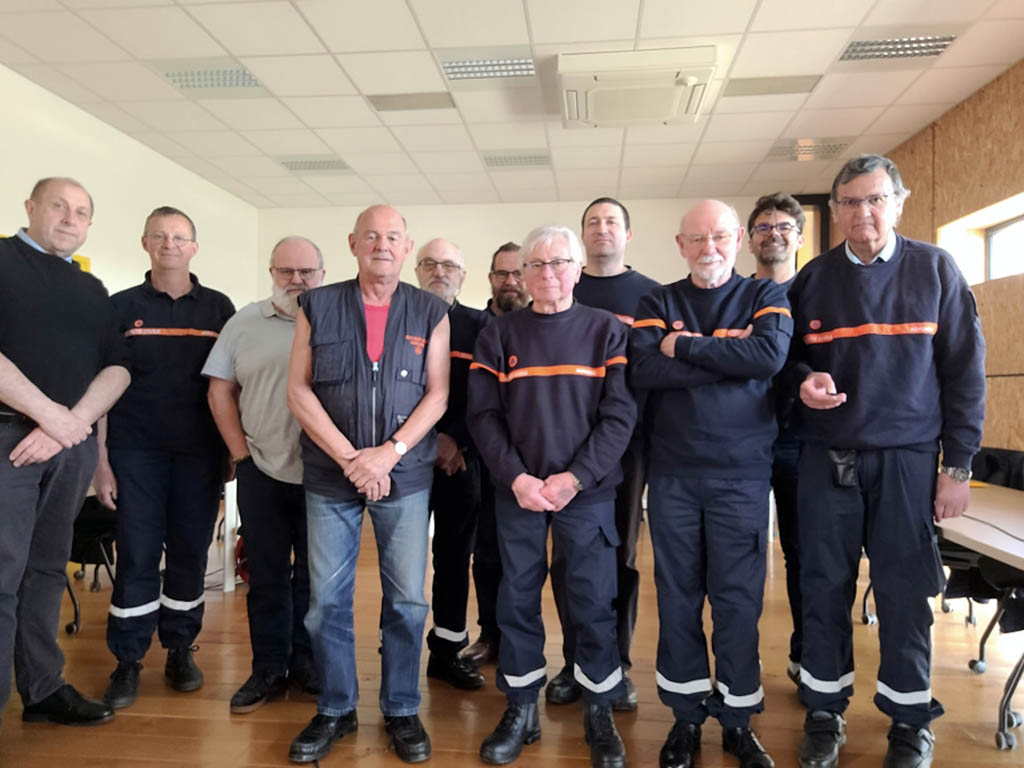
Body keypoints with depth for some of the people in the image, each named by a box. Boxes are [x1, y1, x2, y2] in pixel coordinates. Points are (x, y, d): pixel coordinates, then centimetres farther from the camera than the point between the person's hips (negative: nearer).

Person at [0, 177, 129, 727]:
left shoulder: (92, 291, 16)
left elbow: (117, 367, 7)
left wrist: (70, 424, -8)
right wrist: (48, 412, -15)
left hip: (72, 443, 5)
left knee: (47, 569, 12)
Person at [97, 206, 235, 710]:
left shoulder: (218, 308, 6)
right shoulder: (122, 307, 5)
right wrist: (100, 459, -2)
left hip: (199, 451, 1)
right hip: (135, 451, 0)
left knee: (190, 554, 7)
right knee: (136, 555, 2)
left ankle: (180, 651, 21)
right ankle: (127, 661, 16)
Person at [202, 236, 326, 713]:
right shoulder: (244, 324, 7)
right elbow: (220, 390, 7)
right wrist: (241, 452, 2)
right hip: (262, 472, 2)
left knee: (314, 575, 10)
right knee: (266, 575, 11)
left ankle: (305, 662, 26)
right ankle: (269, 668, 25)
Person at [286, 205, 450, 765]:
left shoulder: (430, 313, 3)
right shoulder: (318, 307, 3)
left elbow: (437, 394, -1)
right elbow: (299, 391, -2)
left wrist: (389, 453, -13)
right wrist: (349, 458, -11)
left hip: (406, 476, 0)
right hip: (329, 474, 1)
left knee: (407, 599, 5)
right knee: (326, 598, 7)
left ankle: (402, 711, 24)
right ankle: (334, 710, 27)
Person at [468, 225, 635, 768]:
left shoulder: (606, 330, 1)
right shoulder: (499, 334, 6)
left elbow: (620, 414, -5)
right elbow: (483, 414, 0)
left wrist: (575, 477, -14)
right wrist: (516, 477, -12)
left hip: (587, 491, -1)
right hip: (516, 492, 2)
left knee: (593, 602, 5)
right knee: (517, 600, 9)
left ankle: (599, 712, 24)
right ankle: (521, 710, 26)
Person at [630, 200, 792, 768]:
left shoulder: (766, 295, 6)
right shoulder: (658, 303, 7)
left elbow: (771, 354, -15)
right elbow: (643, 371, -11)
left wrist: (684, 345, -12)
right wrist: (731, 357, -14)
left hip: (742, 473, -1)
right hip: (671, 472, 1)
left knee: (738, 598, 5)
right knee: (677, 594, 8)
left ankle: (737, 719, 24)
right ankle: (687, 715, 25)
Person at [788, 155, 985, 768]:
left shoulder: (936, 269, 1)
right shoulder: (813, 279, 5)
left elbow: (965, 370, 1)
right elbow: (790, 356, 14)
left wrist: (958, 464, -3)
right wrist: (804, 381, -10)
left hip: (908, 459, -1)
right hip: (827, 460, 2)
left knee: (905, 594, 4)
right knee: (825, 589, 7)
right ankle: (826, 712, 24)